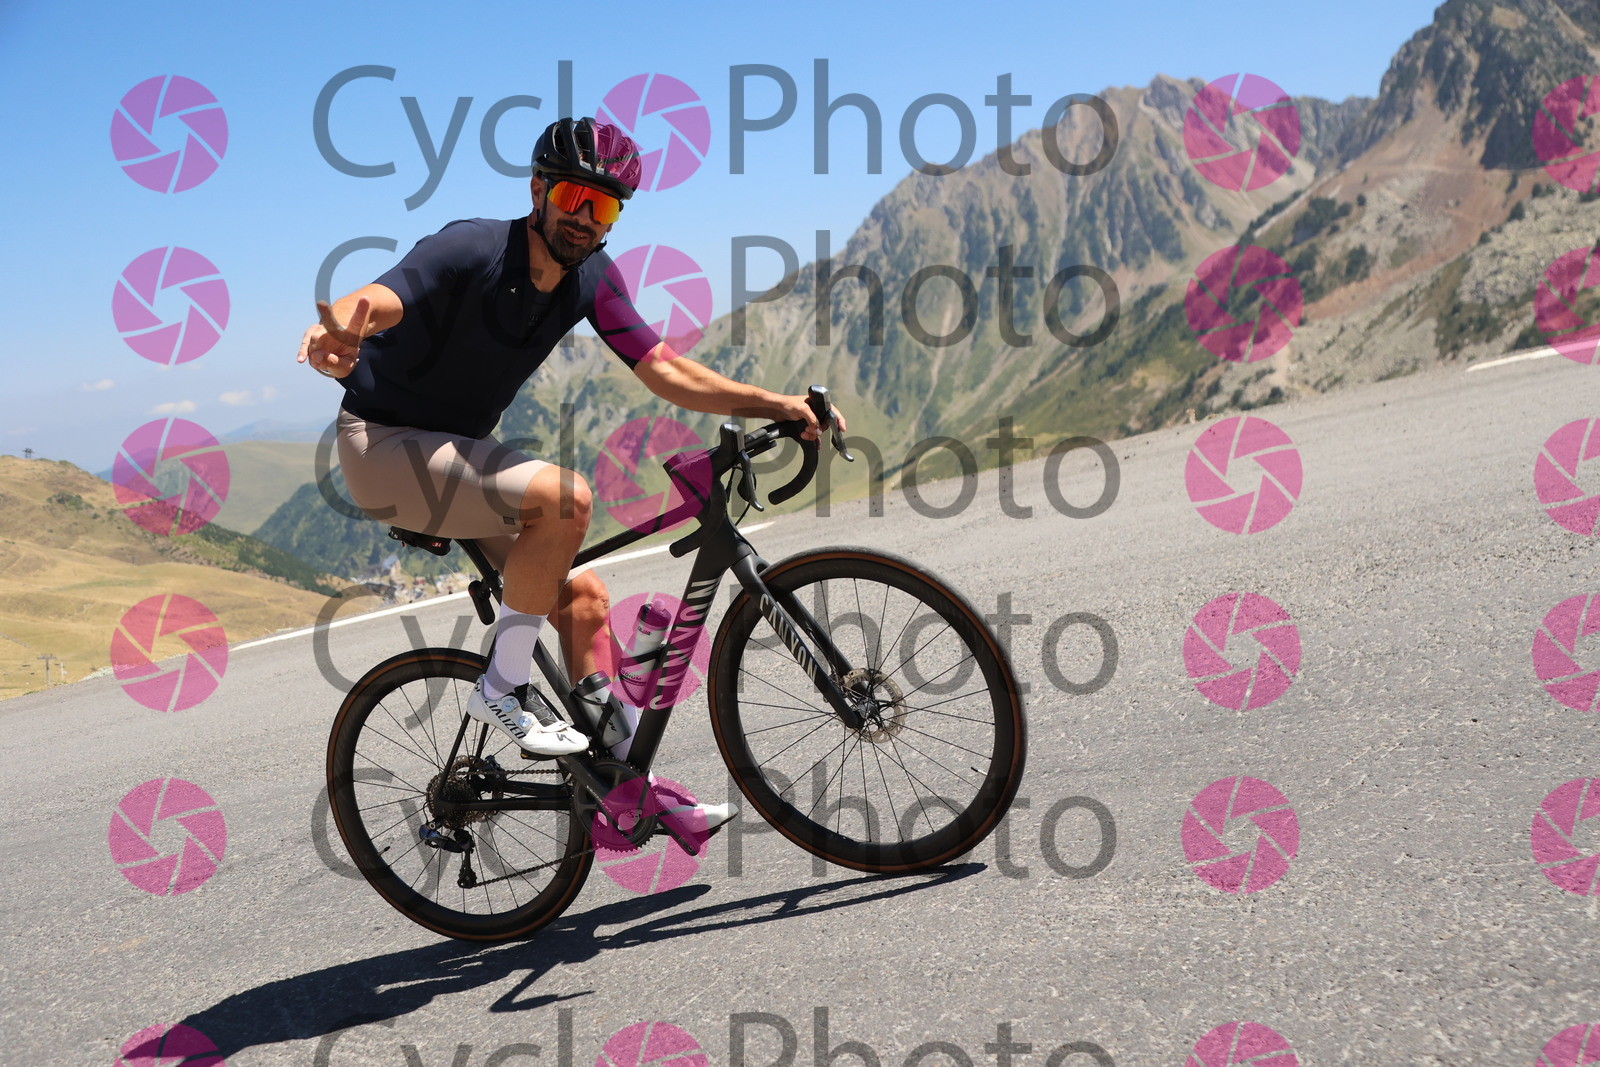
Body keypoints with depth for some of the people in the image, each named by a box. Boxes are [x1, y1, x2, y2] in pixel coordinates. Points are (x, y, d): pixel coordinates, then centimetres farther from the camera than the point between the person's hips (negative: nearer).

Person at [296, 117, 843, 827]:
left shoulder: (592, 278, -3)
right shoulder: (473, 249, -23)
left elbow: (667, 372, -3)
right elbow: (380, 300, -40)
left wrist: (775, 405, -13)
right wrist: (340, 329, -65)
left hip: (457, 454, 7)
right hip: (384, 447, -7)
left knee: (582, 595, 2)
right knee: (565, 498, -29)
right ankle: (503, 688, -13)